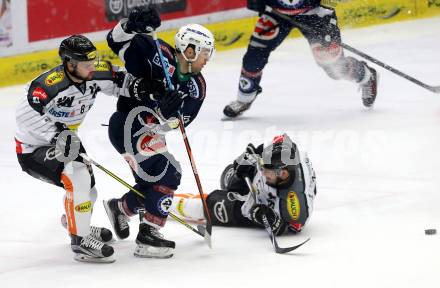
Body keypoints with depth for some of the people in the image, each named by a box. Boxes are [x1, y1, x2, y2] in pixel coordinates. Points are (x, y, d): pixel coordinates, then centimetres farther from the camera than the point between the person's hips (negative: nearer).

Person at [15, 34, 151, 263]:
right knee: (78, 178, -29)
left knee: (88, 191, 20)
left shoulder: (96, 75, -12)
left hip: (64, 141, 9)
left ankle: (73, 224, 54)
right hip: (32, 149, -9)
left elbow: (120, 80, 4)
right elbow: (25, 115, -44)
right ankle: (80, 242, -20)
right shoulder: (51, 84, -35)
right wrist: (57, 136, -48)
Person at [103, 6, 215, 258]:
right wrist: (132, 25, -34)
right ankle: (148, 234, -16)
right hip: (129, 123, -9)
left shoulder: (196, 86, 4)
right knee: (167, 173, -17)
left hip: (151, 133, 9)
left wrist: (167, 112, -29)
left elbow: (178, 121, -7)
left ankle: (120, 208, 43)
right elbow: (117, 41, -15)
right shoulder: (157, 54, -13)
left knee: (153, 185, 17)